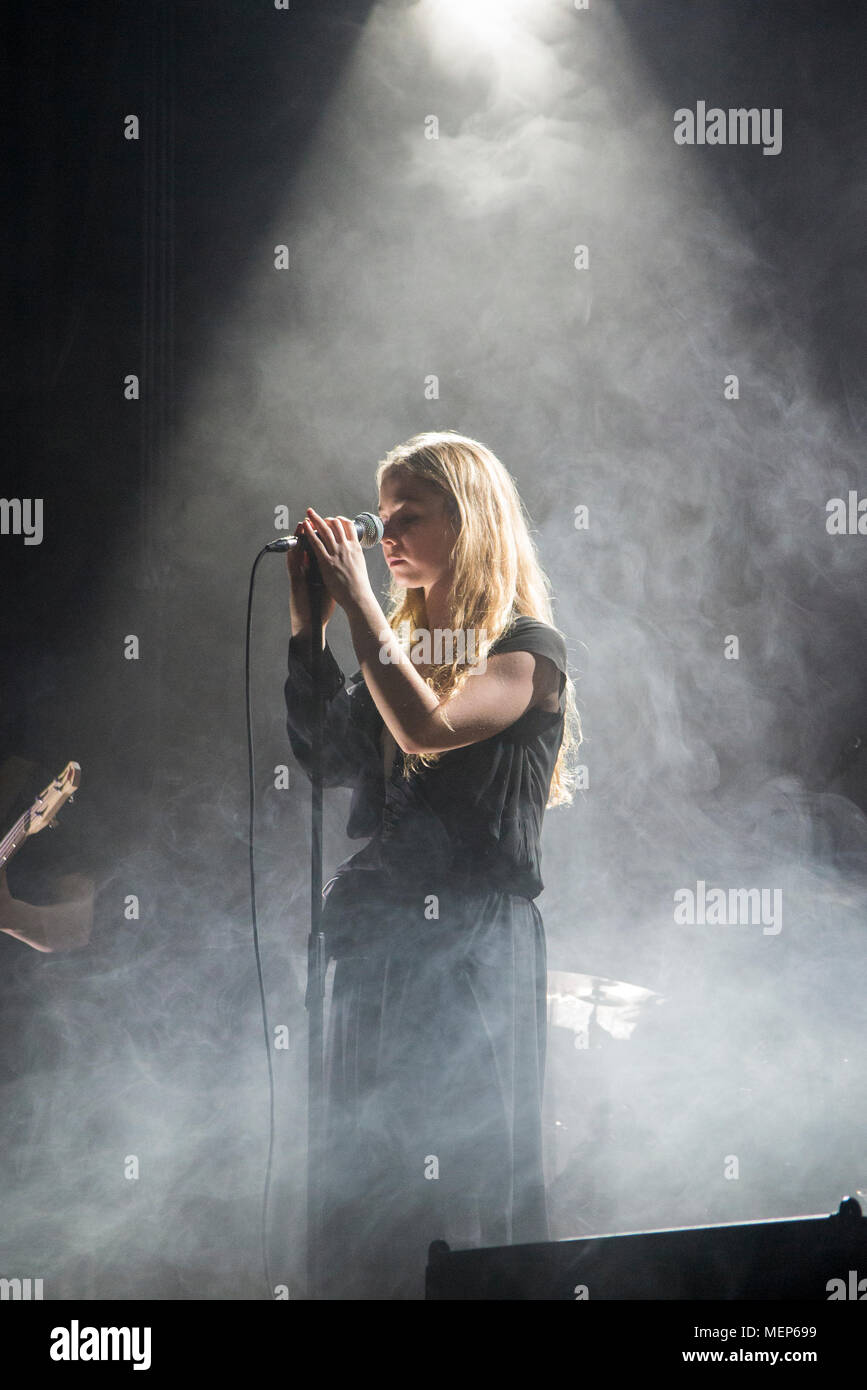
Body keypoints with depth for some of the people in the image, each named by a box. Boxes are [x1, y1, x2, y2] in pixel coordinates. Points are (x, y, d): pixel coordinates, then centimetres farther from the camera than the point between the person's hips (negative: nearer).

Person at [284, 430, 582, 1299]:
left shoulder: (527, 648, -3)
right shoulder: (396, 644, 16)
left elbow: (428, 727, -20)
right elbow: (328, 760, 6)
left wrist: (357, 603, -13)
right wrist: (306, 626, 4)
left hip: (476, 941, -6)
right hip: (376, 935, 6)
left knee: (465, 1167, -4)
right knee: (364, 1175, 8)